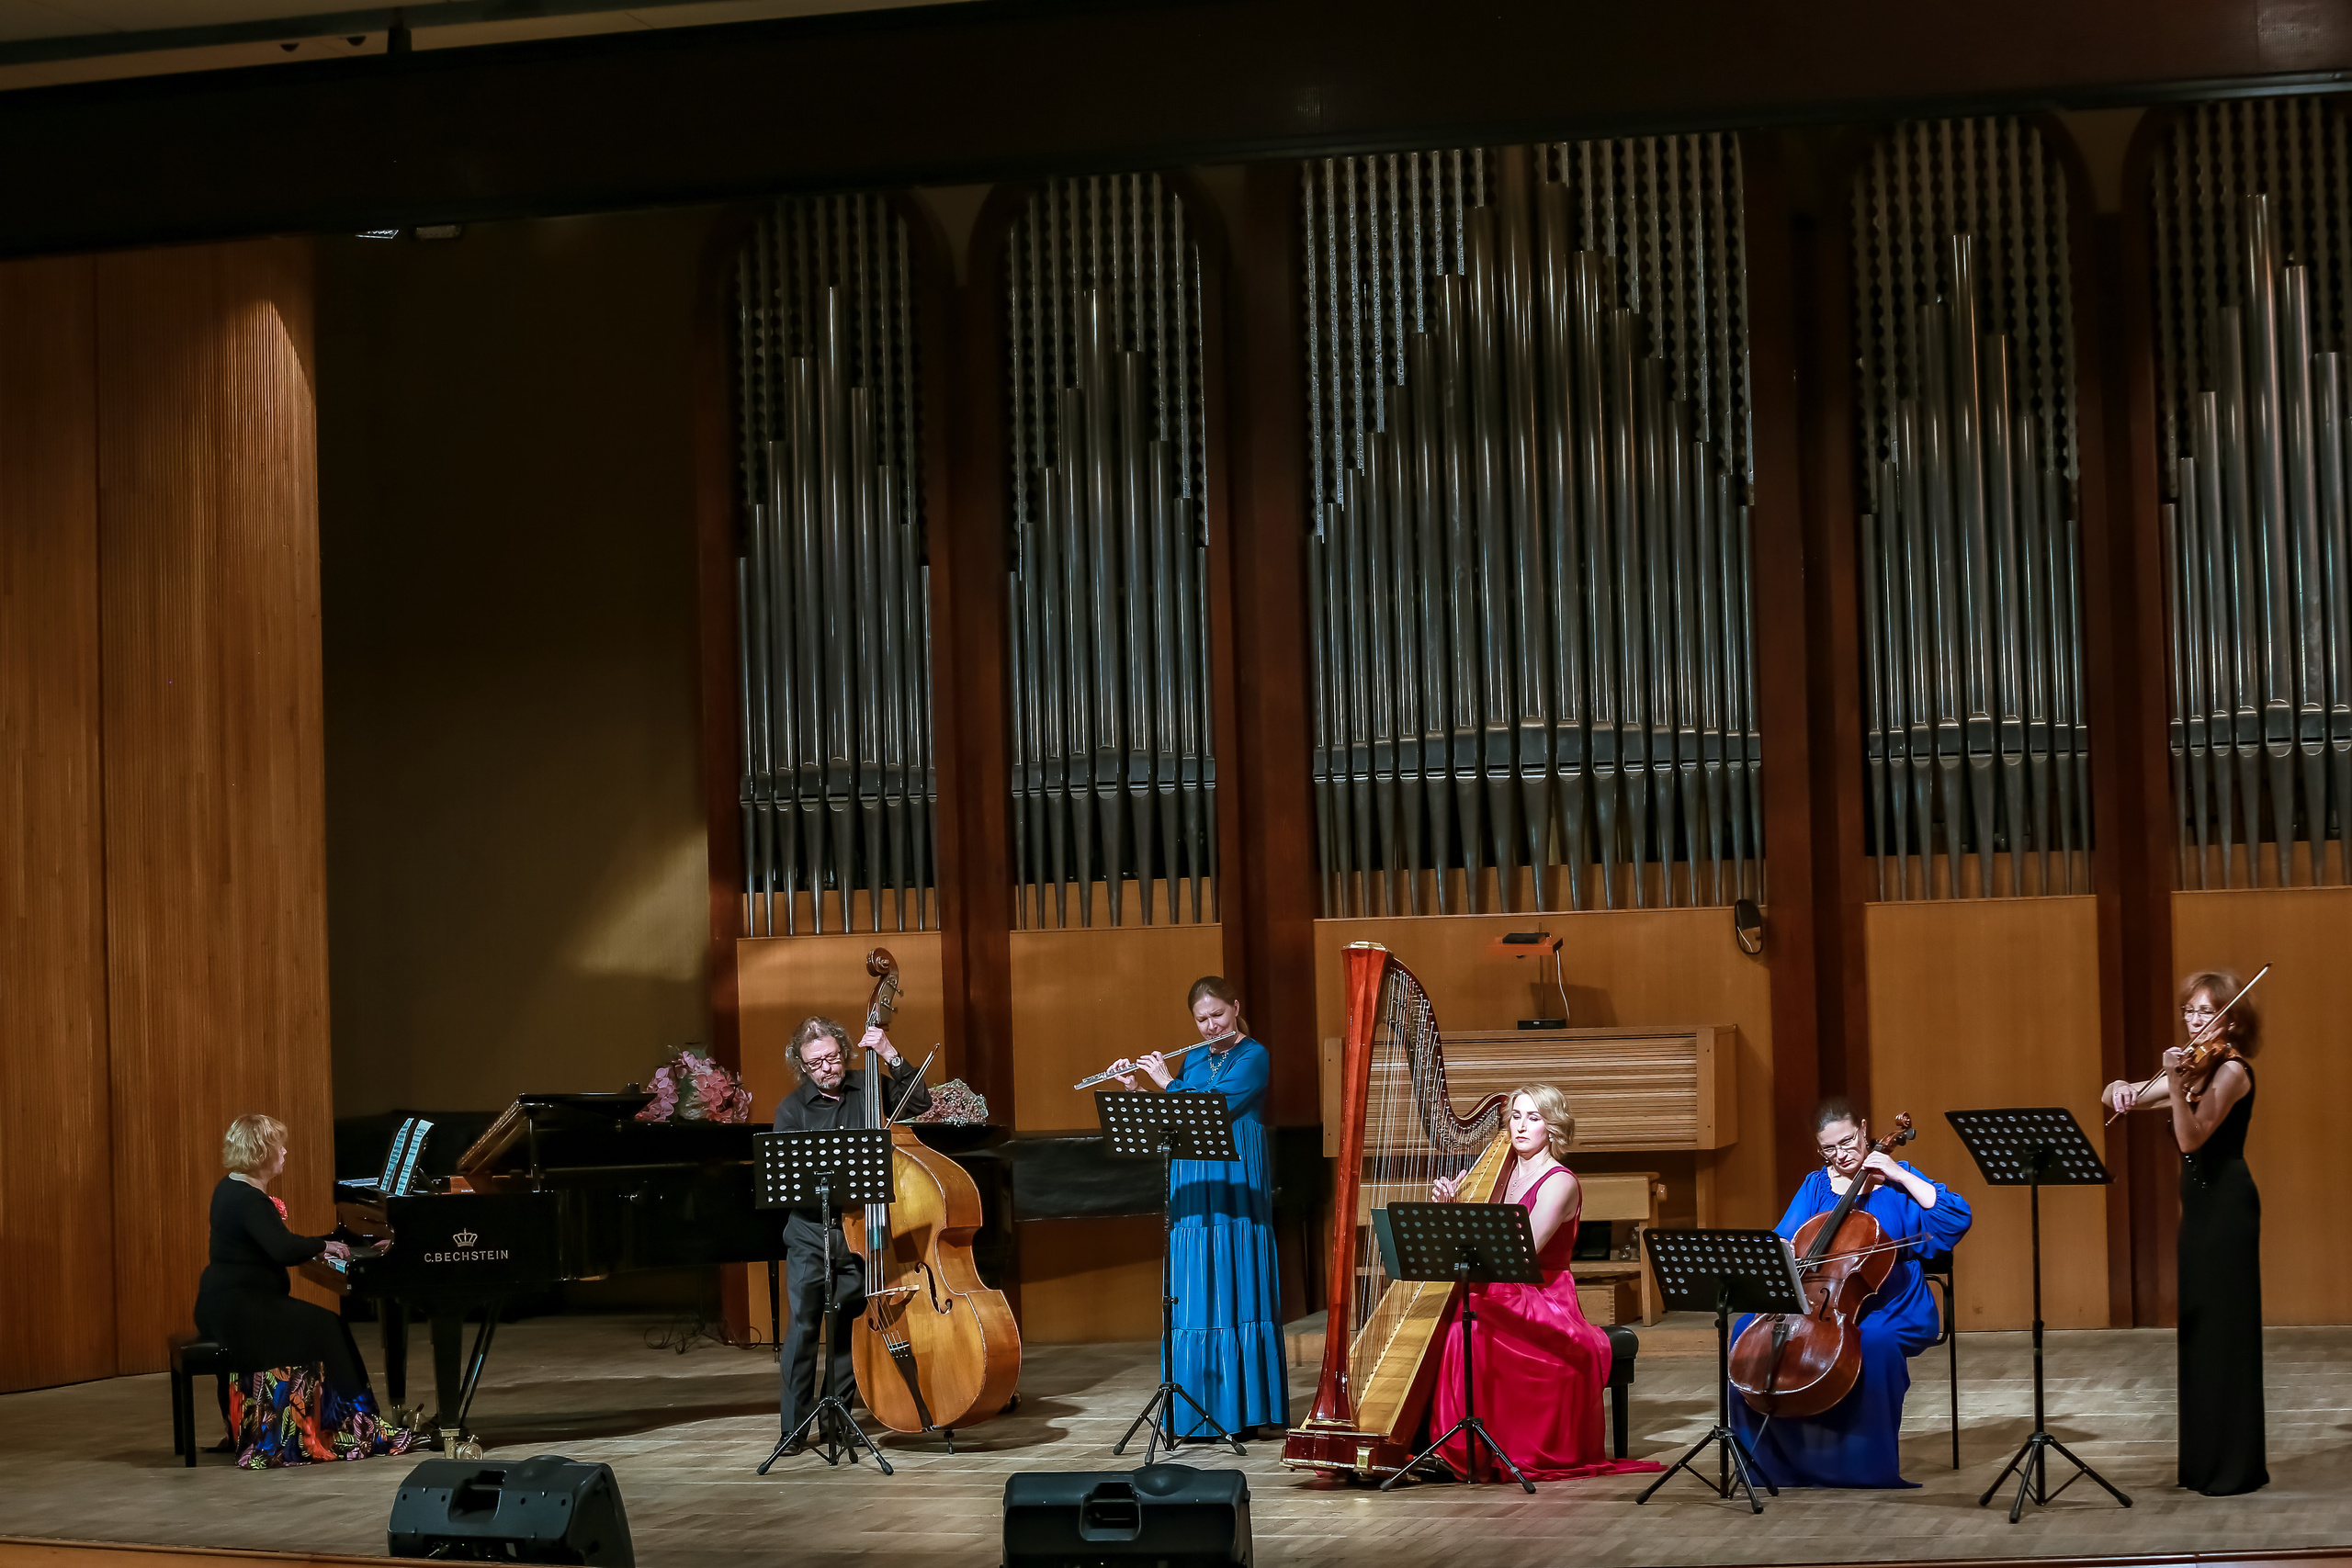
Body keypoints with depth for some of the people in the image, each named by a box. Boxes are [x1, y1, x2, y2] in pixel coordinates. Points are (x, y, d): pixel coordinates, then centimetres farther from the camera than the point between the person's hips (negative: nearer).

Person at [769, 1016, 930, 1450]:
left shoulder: (866, 1088, 6)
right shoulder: (792, 1109, 0)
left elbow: (920, 1103, 3)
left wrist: (892, 1058, -7)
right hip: (810, 1232, -2)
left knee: (848, 1329, 5)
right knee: (803, 1325, -6)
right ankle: (794, 1426, -1)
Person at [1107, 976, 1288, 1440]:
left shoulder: (1253, 1057, -3)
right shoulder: (1193, 1059, 16)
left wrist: (1167, 1082, -5)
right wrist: (1133, 1087, 4)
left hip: (1237, 1189, -6)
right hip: (1192, 1188, 6)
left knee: (1236, 1290, -6)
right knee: (1193, 1293, 3)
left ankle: (1243, 1409, -4)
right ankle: (1197, 1406, 7)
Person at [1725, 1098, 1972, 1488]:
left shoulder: (1896, 1181, 5)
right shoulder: (1815, 1186, 15)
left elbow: (1956, 1219, -8)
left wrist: (1900, 1176, -11)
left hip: (1891, 1310, -4)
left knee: (1874, 1342, -38)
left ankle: (1875, 1468, -22)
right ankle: (1773, 1466, -8)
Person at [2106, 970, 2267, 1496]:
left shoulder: (2230, 1070, -12)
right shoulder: (2195, 1066, 14)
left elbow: (2191, 1137, -23)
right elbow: (2120, 1095, 14)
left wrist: (2176, 1083, -35)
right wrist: (2122, 1091, -9)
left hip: (2226, 1209, -9)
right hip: (2198, 1206, 9)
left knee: (2224, 1331, -7)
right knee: (2197, 1332, 11)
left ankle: (2237, 1467, -5)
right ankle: (2204, 1459, 18)